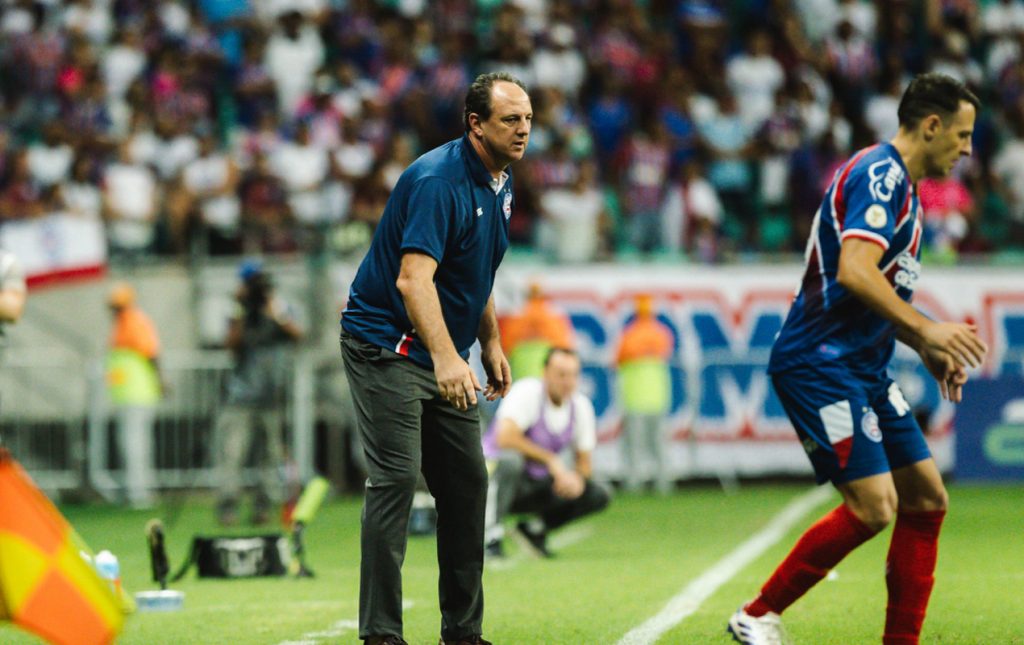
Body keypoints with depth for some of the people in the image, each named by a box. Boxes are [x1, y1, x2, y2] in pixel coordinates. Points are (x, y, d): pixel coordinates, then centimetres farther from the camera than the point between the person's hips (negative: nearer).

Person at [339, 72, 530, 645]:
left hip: (446, 355, 9)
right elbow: (412, 279, -34)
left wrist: (491, 345, 15)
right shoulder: (438, 181, -23)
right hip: (385, 346, -9)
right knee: (396, 477, -15)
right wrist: (446, 359, -45)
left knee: (468, 483, 7)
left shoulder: (501, 183, 7)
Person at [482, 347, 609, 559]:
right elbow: (505, 438, -33)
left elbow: (584, 461, 6)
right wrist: (551, 460, -30)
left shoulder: (581, 406, 1)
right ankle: (491, 538, -29)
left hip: (536, 484, 6)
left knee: (598, 497, -9)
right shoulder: (528, 393, -18)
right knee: (511, 460, -41)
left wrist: (577, 477, -19)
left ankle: (534, 529, 8)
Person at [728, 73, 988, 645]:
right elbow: (854, 273, -28)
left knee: (926, 497, 5)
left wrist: (930, 349, 18)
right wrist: (925, 329, -30)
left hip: (865, 371, 11)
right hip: (822, 363, -11)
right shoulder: (878, 174, -14)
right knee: (874, 506, -16)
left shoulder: (903, 186, 19)